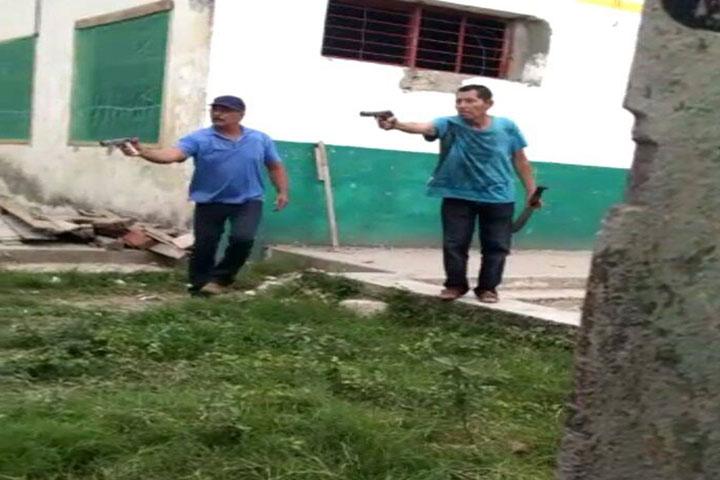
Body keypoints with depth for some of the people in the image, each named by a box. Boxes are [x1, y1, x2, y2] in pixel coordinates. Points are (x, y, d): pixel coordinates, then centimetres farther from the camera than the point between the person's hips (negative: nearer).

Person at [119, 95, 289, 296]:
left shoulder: (260, 140, 0)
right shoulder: (199, 138, -9)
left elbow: (275, 166, 13)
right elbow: (173, 154, -24)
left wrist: (282, 192, 0)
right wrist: (143, 151, -41)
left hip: (248, 201, 0)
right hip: (209, 202, 0)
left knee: (242, 239, -18)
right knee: (204, 245, 2)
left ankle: (219, 278, 2)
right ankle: (201, 282, 25)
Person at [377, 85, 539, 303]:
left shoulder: (507, 127, -7)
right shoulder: (449, 125, -12)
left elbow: (520, 161, 3)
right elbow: (423, 127, -31)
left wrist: (531, 191, 6)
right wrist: (396, 124, -51)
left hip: (499, 198, 0)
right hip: (458, 196, 0)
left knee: (496, 245, 6)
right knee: (454, 243, 4)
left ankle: (488, 287, 21)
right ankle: (455, 284, 22)